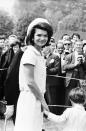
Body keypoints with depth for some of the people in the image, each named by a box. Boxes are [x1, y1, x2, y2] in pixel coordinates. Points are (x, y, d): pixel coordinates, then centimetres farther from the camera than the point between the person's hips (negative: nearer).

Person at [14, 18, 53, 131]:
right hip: (30, 98, -9)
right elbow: (30, 81, -18)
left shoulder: (39, 54, 14)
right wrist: (42, 100, -10)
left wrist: (41, 99, 9)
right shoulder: (30, 53, -13)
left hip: (37, 98, 9)